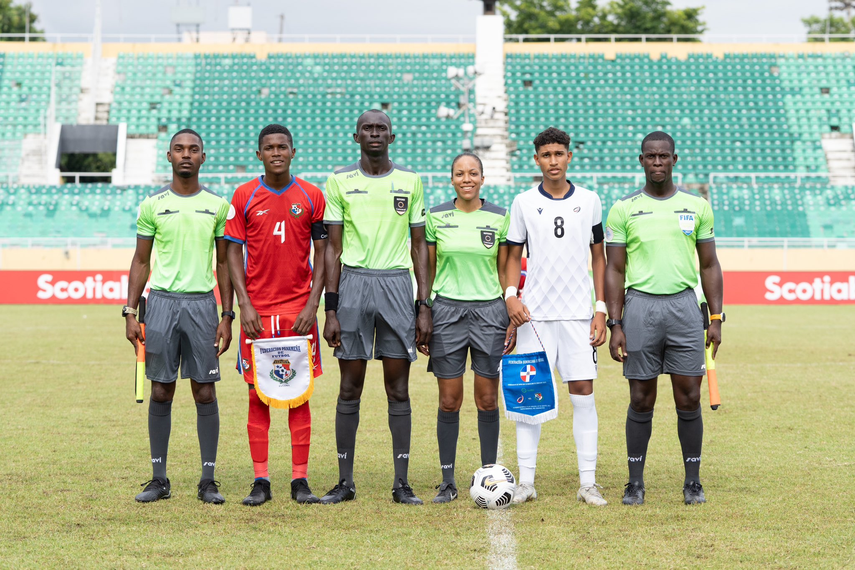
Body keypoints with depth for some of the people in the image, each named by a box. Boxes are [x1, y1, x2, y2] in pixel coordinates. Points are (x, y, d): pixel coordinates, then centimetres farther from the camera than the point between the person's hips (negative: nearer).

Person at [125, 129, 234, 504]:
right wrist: (130, 312, 1)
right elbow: (141, 262, 9)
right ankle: (159, 479, 10)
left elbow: (224, 264, 9)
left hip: (202, 303, 0)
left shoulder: (218, 205, 6)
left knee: (205, 392, -1)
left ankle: (208, 480, 5)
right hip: (161, 301, 0)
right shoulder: (152, 205, 6)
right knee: (161, 392, 2)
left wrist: (227, 315, 2)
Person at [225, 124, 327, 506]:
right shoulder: (244, 196, 3)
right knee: (258, 395, 1)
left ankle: (300, 479, 6)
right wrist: (244, 305, -6)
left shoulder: (312, 197, 4)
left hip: (299, 308, 0)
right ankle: (260, 481, 6)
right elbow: (234, 253, 3)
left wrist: (312, 304, -4)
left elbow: (322, 253, 5)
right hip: (257, 309, 0)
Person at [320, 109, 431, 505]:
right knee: (350, 389, 2)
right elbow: (333, 248, 4)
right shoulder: (340, 183, 5)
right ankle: (345, 482, 9)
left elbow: (419, 247, 10)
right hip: (353, 283, -1)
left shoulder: (409, 182, 9)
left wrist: (424, 306, 3)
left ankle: (401, 483, 6)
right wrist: (331, 308, -3)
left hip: (397, 283, 1)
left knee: (398, 389, 1)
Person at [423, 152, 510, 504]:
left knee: (487, 400, 1)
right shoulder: (436, 217, 4)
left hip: (489, 310, 0)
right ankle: (447, 482, 8)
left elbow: (505, 270, 8)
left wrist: (512, 317, 3)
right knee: (449, 401, 0)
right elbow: (427, 270, 8)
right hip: (447, 310, 0)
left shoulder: (499, 218, 4)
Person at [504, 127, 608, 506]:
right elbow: (513, 256, 10)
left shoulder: (589, 201, 7)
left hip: (578, 313, 0)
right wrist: (511, 295, -8)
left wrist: (601, 309, 4)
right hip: (534, 313, 0)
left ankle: (587, 483, 2)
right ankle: (526, 482, 4)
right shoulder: (523, 203, 5)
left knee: (583, 392, -2)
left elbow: (598, 257, 11)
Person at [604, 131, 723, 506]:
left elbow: (709, 265, 12)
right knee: (641, 400, 3)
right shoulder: (623, 209, 4)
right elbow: (614, 270, 4)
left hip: (684, 305, 1)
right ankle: (635, 482, 13)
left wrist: (716, 318, 4)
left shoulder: (697, 206, 8)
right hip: (640, 306, -1)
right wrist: (614, 325, -3)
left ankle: (693, 482, 11)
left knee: (689, 397, 0)